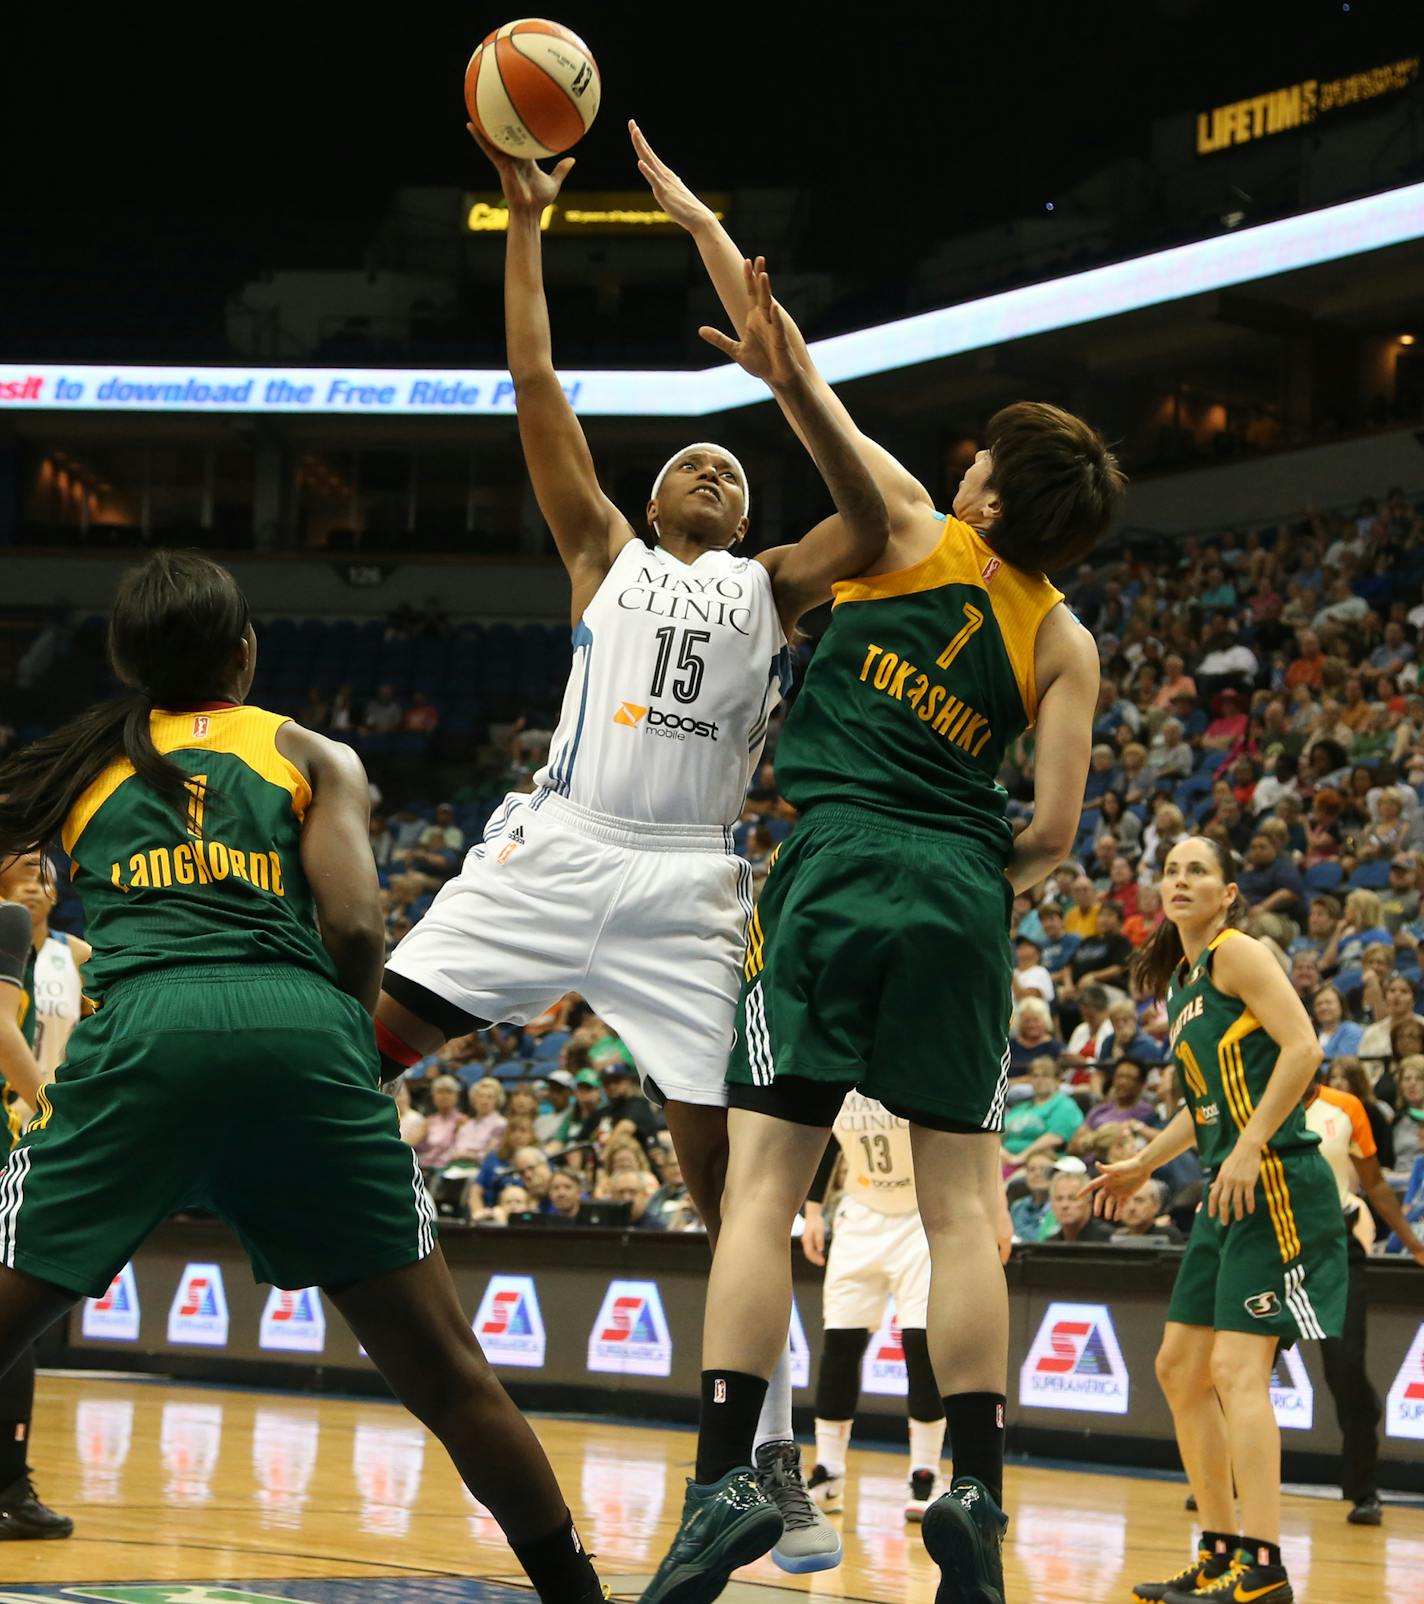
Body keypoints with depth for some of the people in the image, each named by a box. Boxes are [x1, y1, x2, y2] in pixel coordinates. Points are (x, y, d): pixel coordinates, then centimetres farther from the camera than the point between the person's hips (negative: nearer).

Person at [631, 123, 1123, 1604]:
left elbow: (798, 377, 8)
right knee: (960, 1201, 7)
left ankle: (723, 1481, -14)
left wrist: (702, 224, 17)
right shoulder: (1064, 643, 6)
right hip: (964, 892, 2)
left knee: (762, 1181, -4)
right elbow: (1054, 833, 1)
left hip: (836, 871, -2)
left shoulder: (908, 532, 2)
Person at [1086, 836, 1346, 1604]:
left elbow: (1302, 1046, -17)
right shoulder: (1177, 982, 19)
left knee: (1237, 1367, -15)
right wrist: (1141, 1165, 22)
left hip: (1275, 1183, -10)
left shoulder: (1236, 952, -7)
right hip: (1227, 1192, 10)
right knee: (1179, 1368, 12)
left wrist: (1249, 1147, -21)